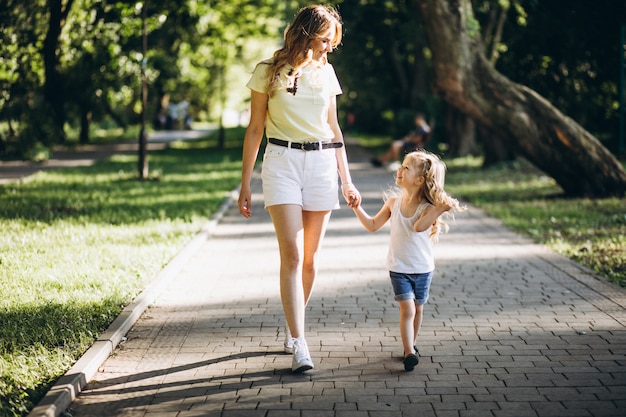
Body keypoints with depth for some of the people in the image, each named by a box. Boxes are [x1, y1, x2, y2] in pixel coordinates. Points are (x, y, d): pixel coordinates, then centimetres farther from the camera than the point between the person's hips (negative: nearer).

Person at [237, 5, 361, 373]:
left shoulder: (325, 71, 10)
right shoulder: (269, 72, 0)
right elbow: (255, 129, 3)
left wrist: (347, 181, 14)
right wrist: (245, 184, 1)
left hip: (322, 163, 4)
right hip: (282, 161, -4)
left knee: (310, 257, 6)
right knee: (292, 255, -14)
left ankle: (292, 328, 26)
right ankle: (300, 346, -17)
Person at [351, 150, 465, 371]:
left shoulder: (428, 208, -14)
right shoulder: (394, 201, -2)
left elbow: (418, 226, -37)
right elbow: (372, 225, 8)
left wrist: (441, 208, -44)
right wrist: (357, 207, 0)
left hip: (422, 269, -1)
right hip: (399, 268, 1)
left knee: (417, 309, 12)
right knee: (407, 310, -11)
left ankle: (411, 345, 32)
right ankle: (409, 352, -15)